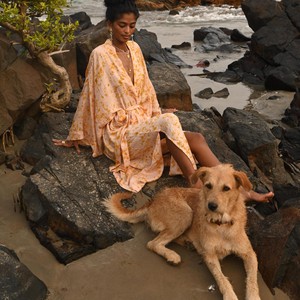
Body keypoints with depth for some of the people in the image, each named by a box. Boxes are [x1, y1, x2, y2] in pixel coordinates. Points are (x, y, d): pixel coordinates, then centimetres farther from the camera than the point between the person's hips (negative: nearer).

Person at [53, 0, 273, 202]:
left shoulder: (134, 49, 9)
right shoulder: (100, 55, -10)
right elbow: (88, 96, -4)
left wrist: (157, 114, 14)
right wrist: (75, 136, 4)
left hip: (142, 123, 6)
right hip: (118, 133, -6)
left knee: (196, 139, -16)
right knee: (169, 121, -34)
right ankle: (200, 191, -33)